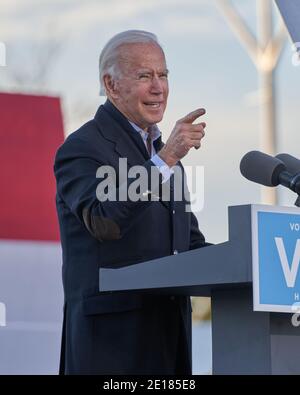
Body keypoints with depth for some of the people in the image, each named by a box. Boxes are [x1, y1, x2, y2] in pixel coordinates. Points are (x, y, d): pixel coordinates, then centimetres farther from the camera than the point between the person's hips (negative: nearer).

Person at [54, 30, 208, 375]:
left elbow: (187, 242, 22)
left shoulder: (158, 150, 19)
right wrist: (165, 159, -31)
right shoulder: (81, 149, -7)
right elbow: (104, 222, -25)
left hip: (170, 336, 8)